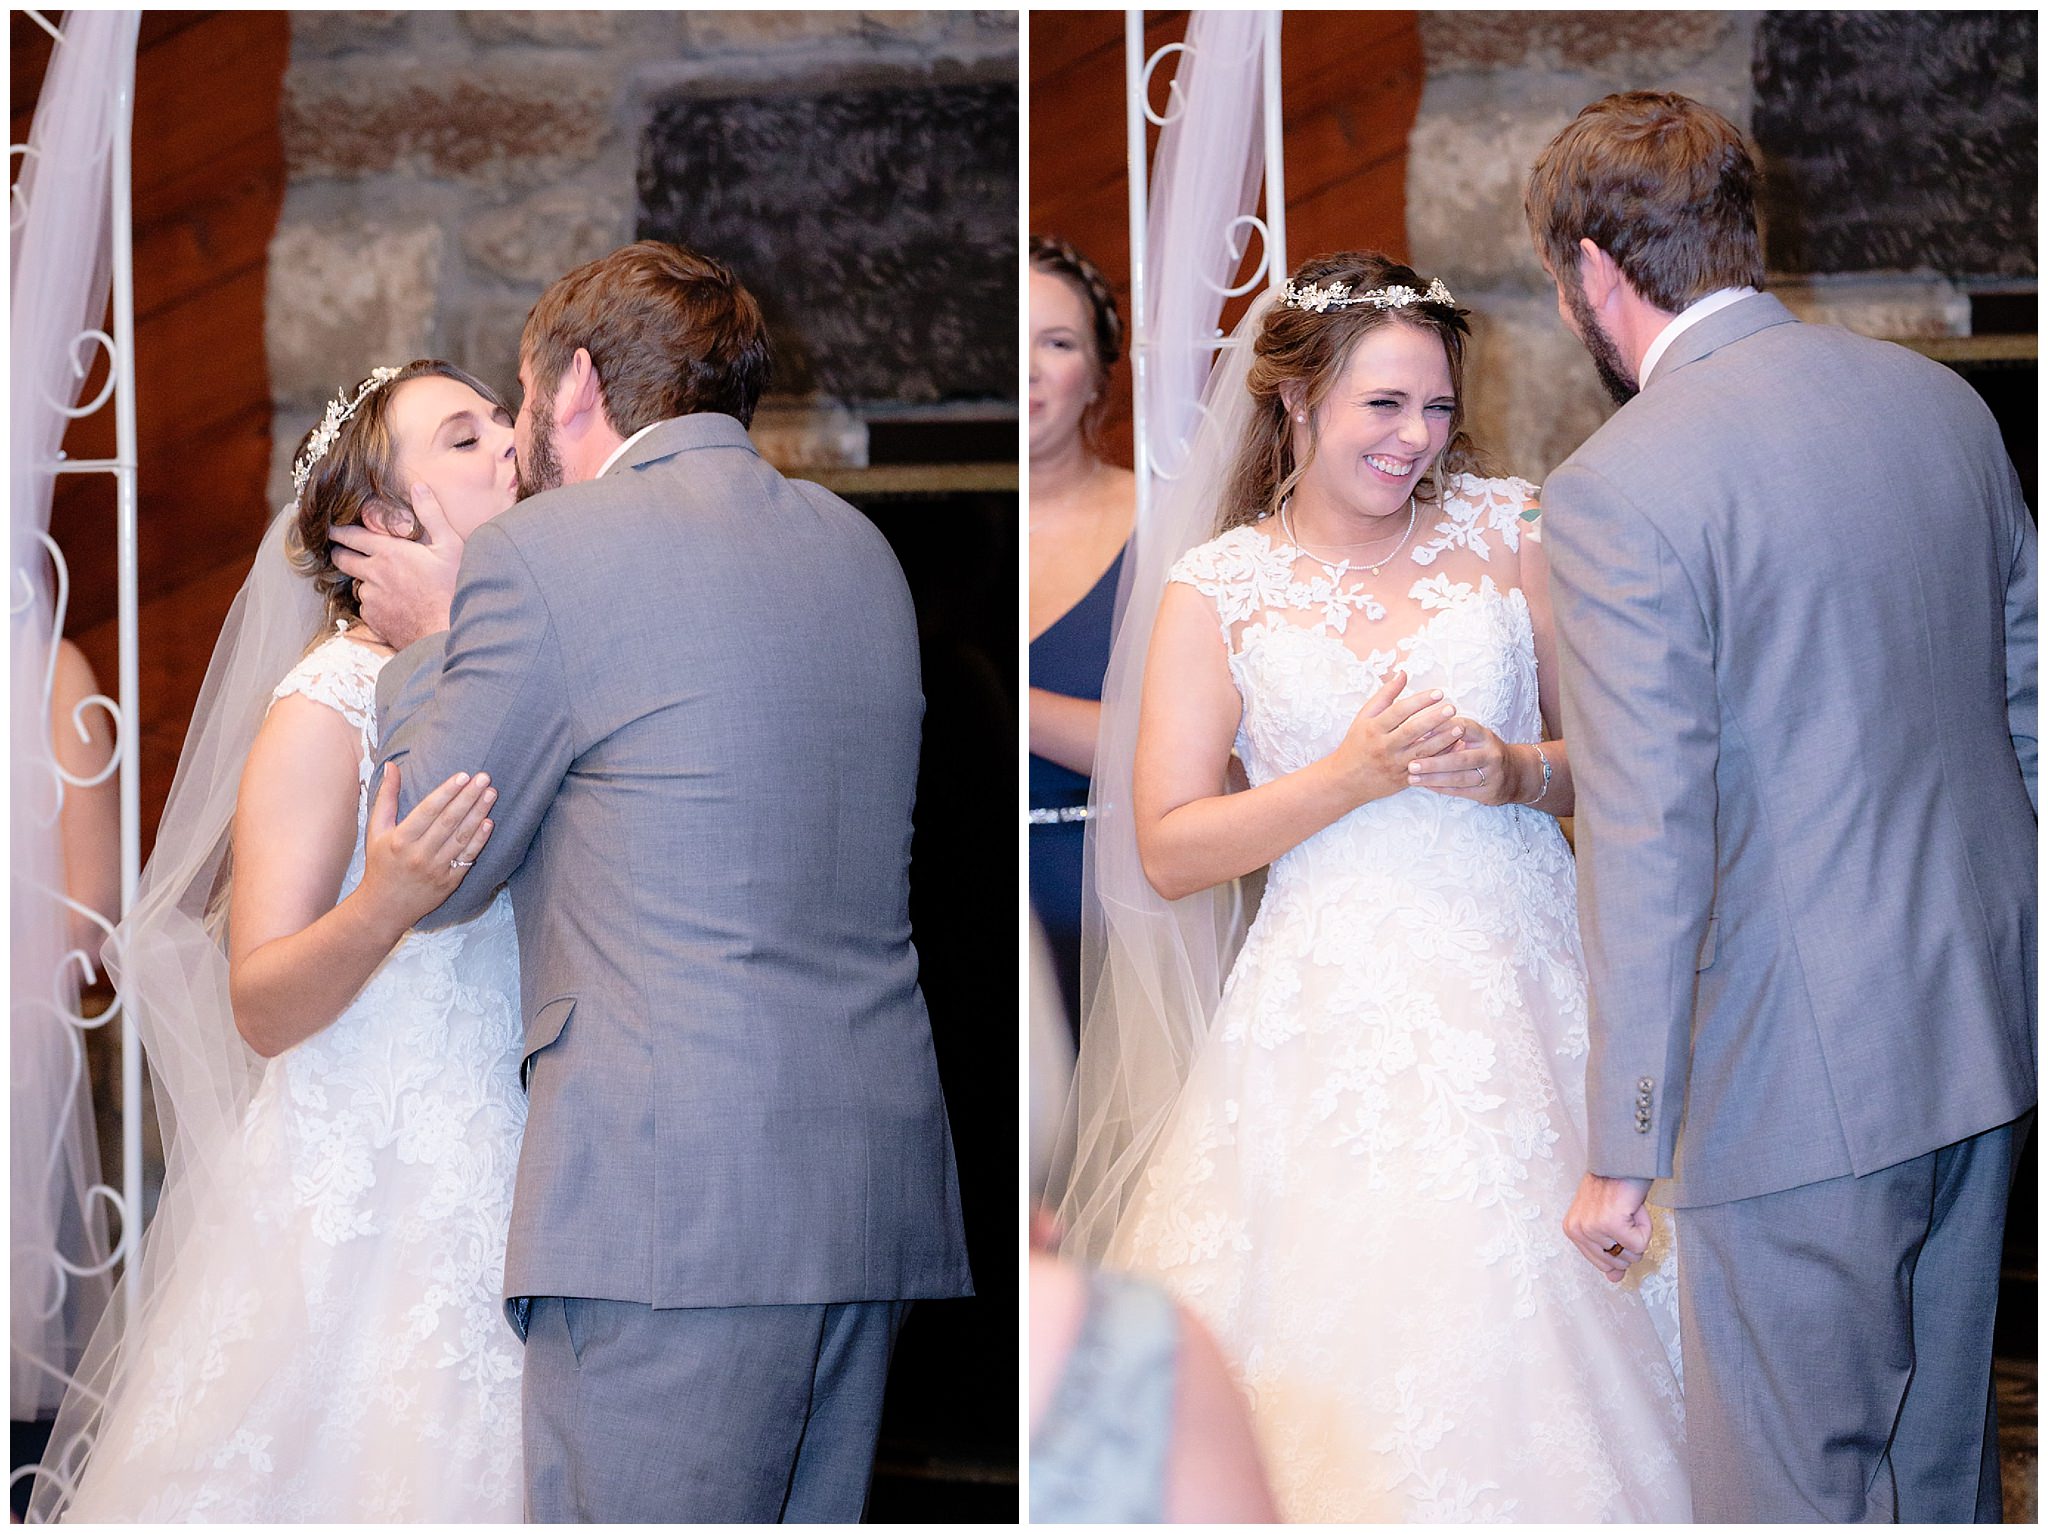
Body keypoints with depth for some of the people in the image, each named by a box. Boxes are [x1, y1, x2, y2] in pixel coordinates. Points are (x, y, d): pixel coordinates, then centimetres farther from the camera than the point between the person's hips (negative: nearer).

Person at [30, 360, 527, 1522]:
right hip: (369, 1199, -6)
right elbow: (261, 1008, -14)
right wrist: (385, 903, -29)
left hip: (511, 1197, 6)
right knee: (349, 1463, -7)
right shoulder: (329, 707, -9)